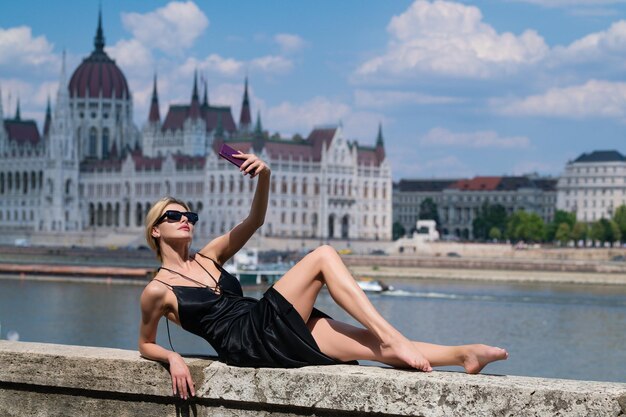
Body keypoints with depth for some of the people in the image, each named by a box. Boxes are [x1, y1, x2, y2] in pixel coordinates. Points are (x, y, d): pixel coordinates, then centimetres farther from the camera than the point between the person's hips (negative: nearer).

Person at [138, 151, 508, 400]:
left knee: (375, 345, -8)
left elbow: (255, 220, 13)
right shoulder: (157, 291, 3)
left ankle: (465, 354, -15)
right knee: (323, 255, -16)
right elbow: (146, 345, 13)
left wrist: (264, 177, -5)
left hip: (275, 330, 7)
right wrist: (173, 358, -9)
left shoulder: (208, 257, 20)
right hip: (250, 342, -7)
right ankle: (392, 336, -21)